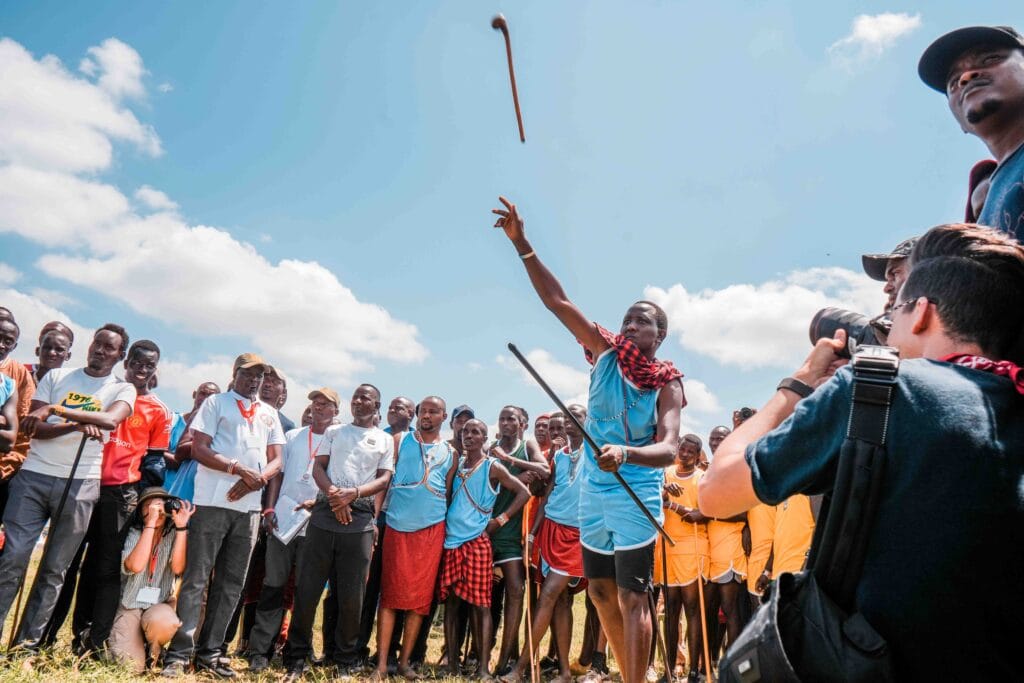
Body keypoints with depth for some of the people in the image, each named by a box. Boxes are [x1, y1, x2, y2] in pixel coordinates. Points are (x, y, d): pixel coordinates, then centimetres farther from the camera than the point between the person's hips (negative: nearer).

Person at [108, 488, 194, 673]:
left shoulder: (174, 535, -2)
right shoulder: (133, 535, -5)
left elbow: (178, 568, -20)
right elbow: (135, 566, -25)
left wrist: (181, 527, -25)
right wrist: (151, 523, -28)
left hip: (160, 606, 1)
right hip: (130, 607, 0)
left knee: (163, 621, -35)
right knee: (130, 666, -19)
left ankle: (152, 651, 0)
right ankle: (132, 646, 18)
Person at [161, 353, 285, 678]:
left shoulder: (270, 413, 16)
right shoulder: (216, 402, 5)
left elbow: (276, 460, 12)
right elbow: (199, 449, -5)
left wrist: (257, 479, -9)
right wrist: (239, 468, -16)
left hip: (250, 507, 5)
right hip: (213, 501, -4)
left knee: (232, 583, 8)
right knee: (196, 578, -3)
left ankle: (210, 652, 18)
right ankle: (179, 654, 5)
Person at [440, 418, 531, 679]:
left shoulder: (492, 467, -1)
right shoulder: (456, 464, 13)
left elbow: (523, 492, -3)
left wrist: (501, 520, -5)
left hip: (476, 541, -4)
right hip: (450, 540, 5)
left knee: (479, 604, -4)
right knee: (450, 602, 6)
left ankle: (483, 667, 1)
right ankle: (452, 663, 15)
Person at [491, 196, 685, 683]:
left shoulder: (667, 383, -11)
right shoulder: (605, 353, -2)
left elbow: (669, 449, -23)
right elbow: (557, 300, -7)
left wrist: (626, 453, -44)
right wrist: (521, 244, -14)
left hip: (636, 496, -5)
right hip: (593, 492, 5)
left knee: (632, 598, -1)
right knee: (602, 595, 15)